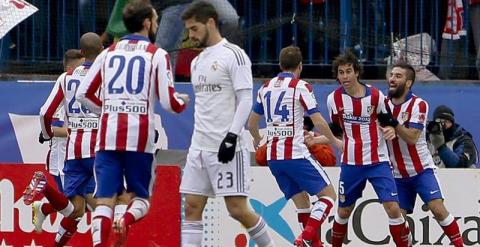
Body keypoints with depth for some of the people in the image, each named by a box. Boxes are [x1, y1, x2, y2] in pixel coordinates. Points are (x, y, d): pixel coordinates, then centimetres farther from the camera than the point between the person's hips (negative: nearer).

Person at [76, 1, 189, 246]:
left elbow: (83, 94, 13)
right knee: (141, 196, 11)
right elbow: (169, 102, -3)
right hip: (139, 136, -2)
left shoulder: (109, 52, 13)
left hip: (108, 134, 2)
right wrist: (183, 101, 20)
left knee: (105, 198, 0)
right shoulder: (157, 54, 2)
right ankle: (127, 220, -21)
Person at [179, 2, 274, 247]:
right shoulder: (197, 61, 17)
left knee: (238, 209, -7)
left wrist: (232, 136, -21)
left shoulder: (234, 55, -8)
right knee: (192, 206, 0)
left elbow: (245, 100, -13)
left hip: (227, 147, -8)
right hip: (199, 147, 8)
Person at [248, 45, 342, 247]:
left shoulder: (266, 88, 12)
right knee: (328, 194, 0)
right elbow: (318, 121, -9)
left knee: (302, 201, 14)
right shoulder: (301, 86, -5)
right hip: (296, 154, -6)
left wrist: (257, 139, 41)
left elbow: (252, 123, 21)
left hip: (273, 157, 6)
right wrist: (335, 141, 6)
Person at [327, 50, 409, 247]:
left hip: (378, 162, -2)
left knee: (393, 208, -13)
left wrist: (390, 129, -18)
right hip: (350, 163, 2)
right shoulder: (334, 99, -2)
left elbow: (387, 122, 4)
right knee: (344, 211, 11)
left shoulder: (376, 96, -8)